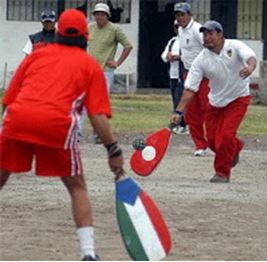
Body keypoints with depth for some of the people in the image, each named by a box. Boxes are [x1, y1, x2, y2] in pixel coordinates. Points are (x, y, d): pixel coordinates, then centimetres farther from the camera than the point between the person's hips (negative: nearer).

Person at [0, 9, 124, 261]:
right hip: (57, 123, -2)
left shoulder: (37, 54, 26)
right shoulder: (90, 65, 19)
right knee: (77, 187, 14)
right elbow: (98, 115, 7)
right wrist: (113, 150, 9)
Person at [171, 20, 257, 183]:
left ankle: (223, 172, 2)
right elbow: (190, 88, -13)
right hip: (216, 101, 3)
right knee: (213, 141, 1)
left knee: (226, 135, -17)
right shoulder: (201, 60, -12)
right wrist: (179, 111, -23)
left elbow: (251, 58, -35)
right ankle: (236, 147, 35)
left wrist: (250, 67, -60)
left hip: (238, 98, -3)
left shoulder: (234, 46, -16)